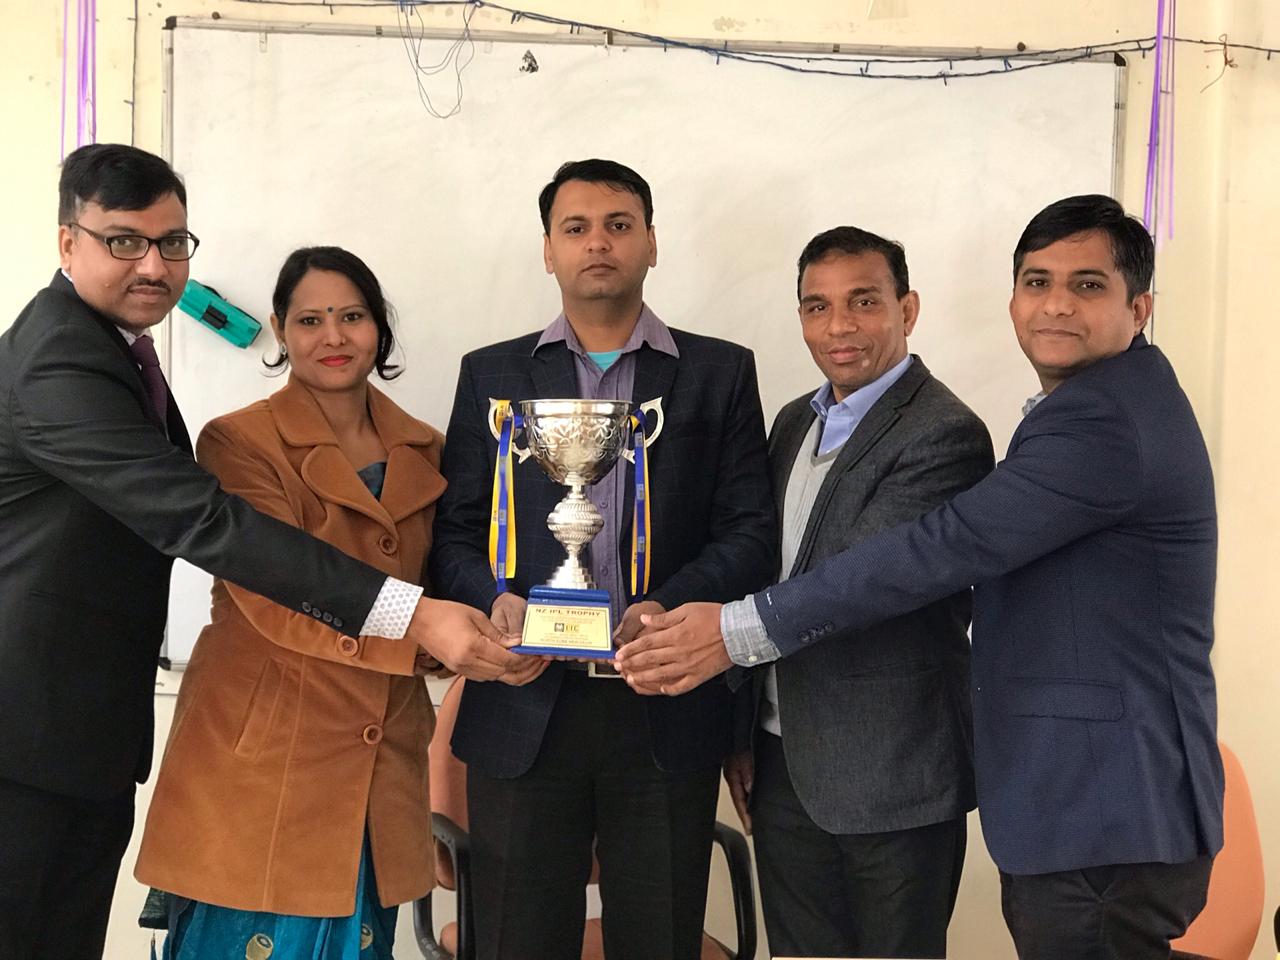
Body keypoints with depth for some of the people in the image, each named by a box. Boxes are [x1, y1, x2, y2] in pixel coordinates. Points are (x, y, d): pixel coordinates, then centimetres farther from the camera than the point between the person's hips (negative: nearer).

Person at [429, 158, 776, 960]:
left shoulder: (721, 373, 8)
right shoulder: (492, 375, 11)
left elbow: (751, 531, 1)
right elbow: (455, 531, 8)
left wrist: (670, 605, -16)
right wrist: (493, 598, -13)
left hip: (667, 712, 0)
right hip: (524, 710, 1)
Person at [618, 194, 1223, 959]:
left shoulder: (1107, 419, -20)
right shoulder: (1109, 401, 14)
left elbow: (945, 547, -24)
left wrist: (741, 630, -21)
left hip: (1105, 816, -10)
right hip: (1084, 801, 10)